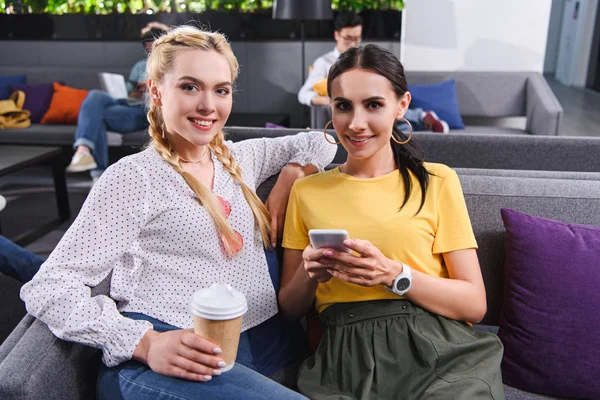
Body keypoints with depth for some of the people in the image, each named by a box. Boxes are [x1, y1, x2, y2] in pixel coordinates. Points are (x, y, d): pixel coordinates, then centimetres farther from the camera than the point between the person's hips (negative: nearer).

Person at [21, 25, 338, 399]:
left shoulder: (239, 158, 15)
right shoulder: (133, 178, -3)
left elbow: (318, 144, 29)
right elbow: (49, 289, -9)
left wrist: (283, 188, 10)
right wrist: (145, 344, -22)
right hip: (168, 362, -6)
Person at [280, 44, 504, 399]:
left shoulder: (437, 181, 6)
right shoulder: (307, 192, 11)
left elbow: (474, 304, 1)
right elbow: (289, 309, 13)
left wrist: (393, 274, -15)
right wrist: (309, 274, -8)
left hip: (436, 349, 0)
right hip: (347, 354, 0)